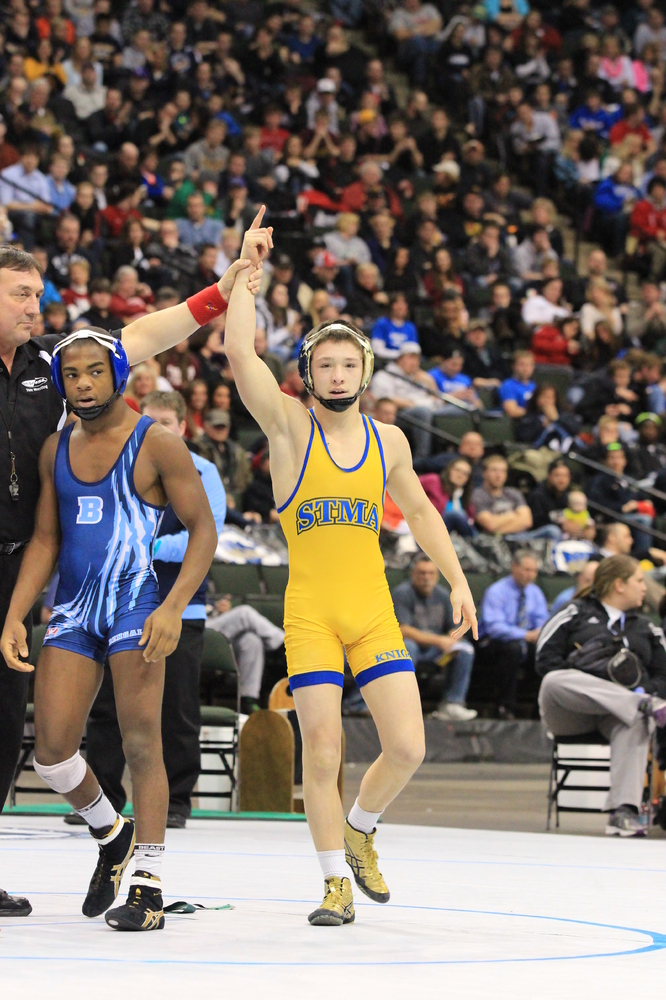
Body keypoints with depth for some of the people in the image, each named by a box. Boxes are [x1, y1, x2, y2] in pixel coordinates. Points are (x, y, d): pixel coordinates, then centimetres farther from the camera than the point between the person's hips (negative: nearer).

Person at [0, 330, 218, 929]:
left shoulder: (156, 445, -4)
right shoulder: (56, 450, 12)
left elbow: (203, 530, -5)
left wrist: (174, 608, -16)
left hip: (135, 604, -5)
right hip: (73, 610, 5)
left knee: (140, 742, -9)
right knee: (52, 753, 0)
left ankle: (148, 887, -4)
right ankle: (111, 834, 28)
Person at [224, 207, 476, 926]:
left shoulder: (387, 441, 9)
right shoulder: (288, 427, -3)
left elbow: (419, 510, 23)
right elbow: (239, 353, -16)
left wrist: (457, 581, 19)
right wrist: (248, 271, -13)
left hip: (374, 612, 3)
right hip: (309, 614, -3)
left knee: (407, 747, -6)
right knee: (322, 754, -6)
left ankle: (359, 830, 22)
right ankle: (337, 881, 9)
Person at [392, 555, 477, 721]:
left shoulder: (442, 595, 6)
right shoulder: (402, 593, -13)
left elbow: (453, 630, 9)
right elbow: (403, 630, -24)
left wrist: (451, 646, -16)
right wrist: (439, 641, -26)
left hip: (433, 651, 6)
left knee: (466, 649, -12)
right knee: (407, 646, -38)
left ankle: (451, 704, -16)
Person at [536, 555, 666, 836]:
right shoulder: (576, 613, 17)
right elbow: (546, 660, 3)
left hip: (616, 712, 2)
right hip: (569, 714, -2)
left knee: (635, 722, -37)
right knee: (554, 682, -38)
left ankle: (624, 812, -50)